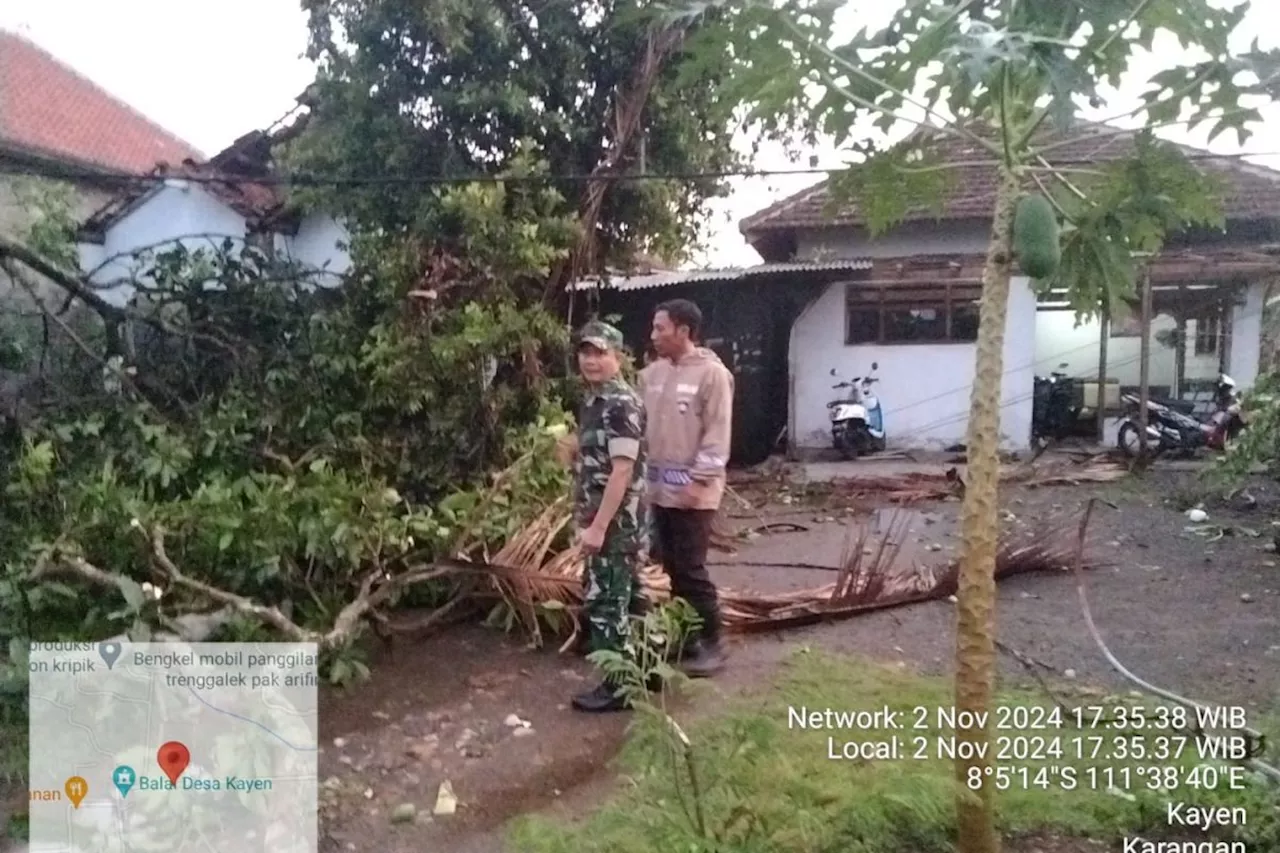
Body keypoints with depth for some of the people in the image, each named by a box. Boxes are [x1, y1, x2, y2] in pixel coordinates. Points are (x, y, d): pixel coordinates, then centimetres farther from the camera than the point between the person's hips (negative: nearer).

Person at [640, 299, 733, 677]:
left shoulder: (712, 373, -11)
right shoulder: (652, 373, 10)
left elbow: (717, 434, -14)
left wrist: (699, 479, -18)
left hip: (692, 490, -7)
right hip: (659, 487, 7)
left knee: (691, 569, -3)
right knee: (671, 568, 13)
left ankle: (711, 644, 11)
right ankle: (686, 636, 26)